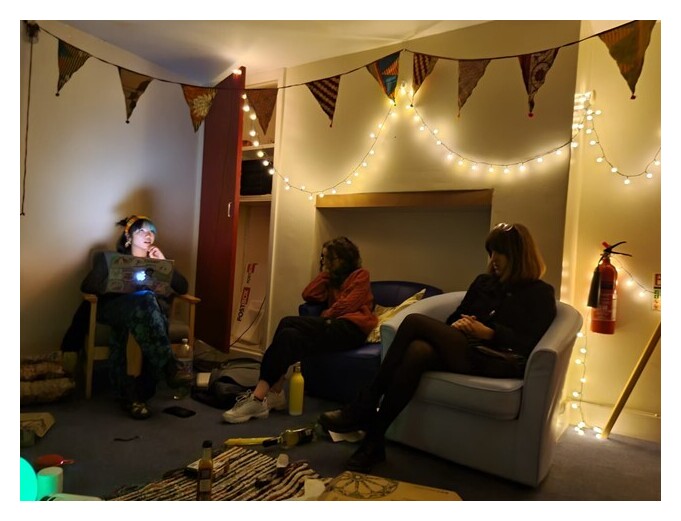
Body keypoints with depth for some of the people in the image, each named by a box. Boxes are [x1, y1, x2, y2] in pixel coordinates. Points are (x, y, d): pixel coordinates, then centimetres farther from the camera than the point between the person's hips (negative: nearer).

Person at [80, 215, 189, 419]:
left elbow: (183, 288, 14)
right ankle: (167, 370, -43)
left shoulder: (157, 260, 25)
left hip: (154, 309, 2)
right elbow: (87, 286, 2)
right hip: (116, 308, -2)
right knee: (144, 300, -37)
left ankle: (134, 394, -38)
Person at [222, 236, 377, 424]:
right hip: (334, 326, 6)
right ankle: (274, 393, -33)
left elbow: (348, 305, -3)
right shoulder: (332, 279, 32)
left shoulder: (361, 275, 13)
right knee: (291, 336, -25)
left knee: (288, 324, -25)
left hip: (352, 328, -6)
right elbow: (309, 295, 15)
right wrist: (325, 273, 18)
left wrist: (324, 318, 1)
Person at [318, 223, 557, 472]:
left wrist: (489, 332, -12)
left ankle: (365, 408, -20)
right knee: (418, 351, -33)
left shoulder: (540, 293, 10)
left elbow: (529, 343, -3)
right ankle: (373, 440, -29)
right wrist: (456, 326, -1)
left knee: (415, 321, -25)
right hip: (464, 350, 5)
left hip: (498, 360, -5)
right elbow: (455, 317, 21)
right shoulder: (483, 282, 25)